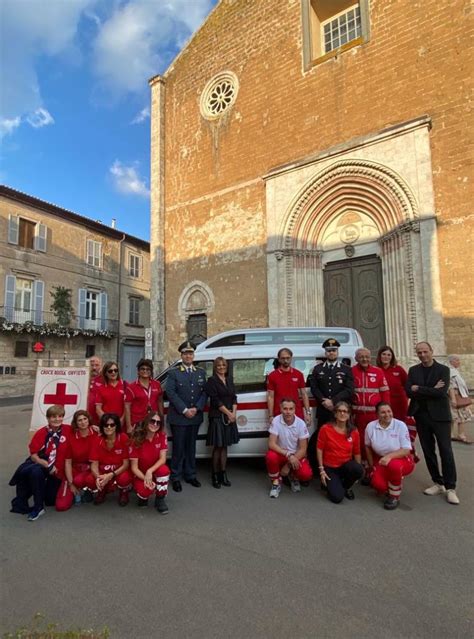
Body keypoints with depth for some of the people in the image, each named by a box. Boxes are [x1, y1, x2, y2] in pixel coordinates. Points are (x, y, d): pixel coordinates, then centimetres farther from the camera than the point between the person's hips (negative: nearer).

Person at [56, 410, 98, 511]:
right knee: (61, 505, -12)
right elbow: (68, 462, 2)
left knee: (78, 480, -35)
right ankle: (77, 492, 19)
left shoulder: (97, 435, -7)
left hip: (91, 470, -1)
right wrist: (70, 484, -3)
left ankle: (87, 490, 1)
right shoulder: (71, 438, -2)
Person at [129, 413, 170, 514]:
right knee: (145, 490, -32)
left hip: (155, 470, 2)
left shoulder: (162, 436, -13)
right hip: (140, 474, -2)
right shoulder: (137, 439, -20)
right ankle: (143, 495, 8)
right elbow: (134, 467, -16)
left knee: (164, 470, -32)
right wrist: (145, 478, -31)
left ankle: (160, 499, -8)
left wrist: (150, 471, -30)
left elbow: (162, 459, -16)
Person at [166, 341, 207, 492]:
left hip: (195, 417, 4)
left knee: (191, 447, 13)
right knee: (178, 448, 3)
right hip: (178, 417, -4)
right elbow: (171, 393, -11)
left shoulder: (200, 373, 11)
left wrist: (196, 408, -9)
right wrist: (184, 410, -16)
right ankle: (176, 477, 15)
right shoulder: (173, 373, -1)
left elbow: (204, 393, 5)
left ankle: (190, 475, 26)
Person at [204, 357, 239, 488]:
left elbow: (234, 398, 8)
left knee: (224, 446, 11)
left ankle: (223, 474, 19)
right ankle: (215, 475, 13)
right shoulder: (211, 381, -7)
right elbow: (215, 400, -13)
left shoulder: (229, 380, 12)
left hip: (230, 417, 5)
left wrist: (234, 413, -5)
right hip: (217, 417, -5)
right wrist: (228, 413, -12)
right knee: (217, 447, 1)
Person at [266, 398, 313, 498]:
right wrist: (288, 455, -31)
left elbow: (303, 449, -12)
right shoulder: (276, 421, -18)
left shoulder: (301, 424, -16)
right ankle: (276, 482, -5)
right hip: (281, 454, 0)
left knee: (306, 474, -27)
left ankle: (293, 476, 12)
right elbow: (271, 444, -20)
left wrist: (288, 465, -16)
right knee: (271, 456, -34)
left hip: (296, 456, 1)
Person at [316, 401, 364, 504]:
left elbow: (357, 453, 5)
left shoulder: (354, 431, -5)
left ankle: (346, 487, 3)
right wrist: (322, 470, -9)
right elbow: (319, 449, -7)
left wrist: (358, 471, 3)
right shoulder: (325, 428, -12)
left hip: (346, 465, 3)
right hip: (330, 468, -2)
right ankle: (328, 483, 17)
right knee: (337, 497, -20)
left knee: (358, 470, -31)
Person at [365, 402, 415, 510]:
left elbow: (406, 450, -18)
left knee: (394, 465, -37)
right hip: (381, 460, 2)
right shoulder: (370, 426, -10)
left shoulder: (400, 425, -16)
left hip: (402, 460, -2)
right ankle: (390, 487, 17)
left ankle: (395, 497, -9)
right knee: (379, 484, -24)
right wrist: (371, 466, 8)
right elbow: (368, 447, 6)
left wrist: (390, 456, -34)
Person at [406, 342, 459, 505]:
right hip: (421, 415, 4)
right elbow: (409, 392, -5)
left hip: (439, 415, -3)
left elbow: (441, 392, -17)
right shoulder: (413, 370, 6)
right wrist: (431, 390, -13)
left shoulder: (443, 369, -3)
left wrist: (419, 389, -12)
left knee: (446, 451, -1)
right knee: (428, 451, 10)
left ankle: (450, 488, 9)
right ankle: (438, 483, 23)